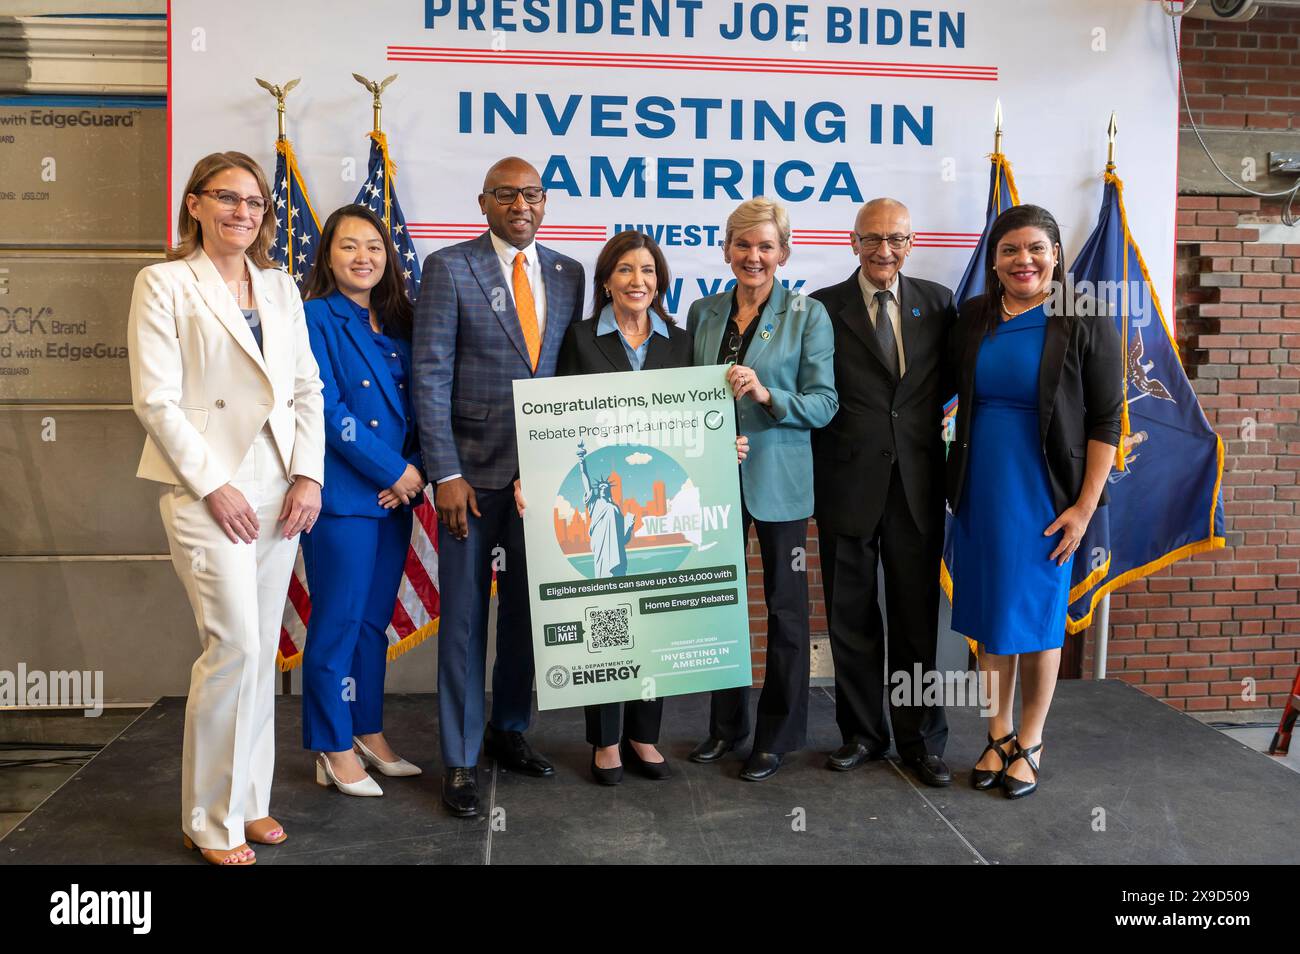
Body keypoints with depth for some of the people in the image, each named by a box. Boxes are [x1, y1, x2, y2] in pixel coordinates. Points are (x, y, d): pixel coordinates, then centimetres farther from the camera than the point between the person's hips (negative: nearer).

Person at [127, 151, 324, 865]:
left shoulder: (280, 287, 15)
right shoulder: (164, 282, 0)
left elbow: (307, 390, 13)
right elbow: (156, 400, -7)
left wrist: (308, 474, 1)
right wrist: (214, 485, -12)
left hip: (279, 490, 5)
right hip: (208, 490, -5)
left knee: (261, 649, 9)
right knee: (234, 645, -9)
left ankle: (250, 799, 23)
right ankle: (211, 821, 8)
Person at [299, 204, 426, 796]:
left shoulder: (397, 323, 13)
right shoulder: (315, 318, -6)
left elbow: (417, 408, 11)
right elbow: (327, 412, -14)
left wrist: (415, 470, -5)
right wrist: (395, 471, -12)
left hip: (396, 494, 6)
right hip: (342, 496, -6)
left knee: (375, 620, 14)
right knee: (337, 622, 2)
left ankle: (369, 734, 27)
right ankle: (335, 750, 16)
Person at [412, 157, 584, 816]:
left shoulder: (567, 273, 9)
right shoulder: (448, 268, -3)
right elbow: (430, 377, -8)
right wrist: (446, 474, -13)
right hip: (474, 469, -4)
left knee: (527, 607, 14)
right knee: (465, 614, 4)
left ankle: (509, 730, 32)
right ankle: (460, 758, 17)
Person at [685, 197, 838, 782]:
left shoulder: (808, 316, -4)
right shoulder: (703, 313, 8)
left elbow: (824, 403, -8)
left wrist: (767, 394, -24)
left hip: (777, 480, -4)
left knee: (785, 606, 4)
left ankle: (777, 734, 19)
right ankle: (726, 724, 28)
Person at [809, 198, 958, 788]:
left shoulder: (936, 302, 7)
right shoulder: (823, 308, 0)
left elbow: (949, 378, 13)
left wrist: (925, 420, 0)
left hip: (917, 484, 2)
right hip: (848, 484, -1)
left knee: (917, 618, 8)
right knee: (852, 620, 9)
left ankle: (921, 739, 23)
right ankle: (862, 733, 25)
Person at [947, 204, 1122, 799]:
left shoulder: (1085, 322, -7)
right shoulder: (973, 318, 4)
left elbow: (1107, 419, -8)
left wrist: (1085, 507, -12)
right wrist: (951, 484, 2)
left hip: (1043, 497, -4)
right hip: (980, 493, 4)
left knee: (1036, 616, 6)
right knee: (989, 615, 12)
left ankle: (1030, 742, 24)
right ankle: (998, 734, 28)